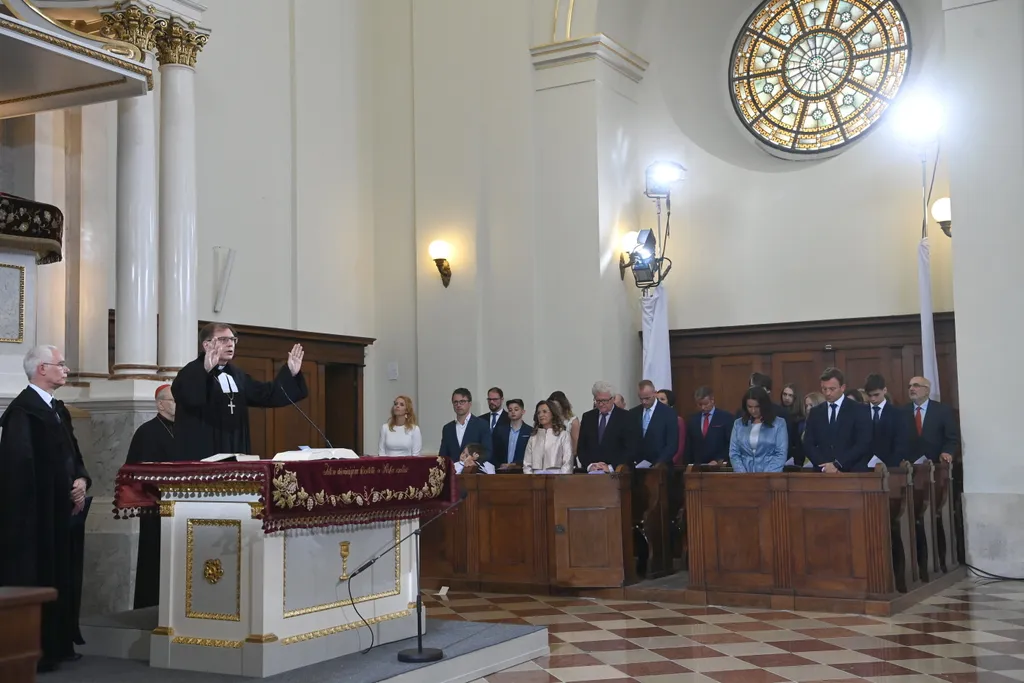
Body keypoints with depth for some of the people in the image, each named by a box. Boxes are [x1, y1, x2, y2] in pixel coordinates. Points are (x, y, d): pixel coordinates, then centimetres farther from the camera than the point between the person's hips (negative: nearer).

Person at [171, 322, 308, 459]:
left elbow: (268, 394, 18)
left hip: (235, 454, 8)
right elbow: (184, 395, -31)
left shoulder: (236, 375, 17)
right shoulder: (193, 372, -8)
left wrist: (290, 374, 5)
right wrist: (206, 371, -48)